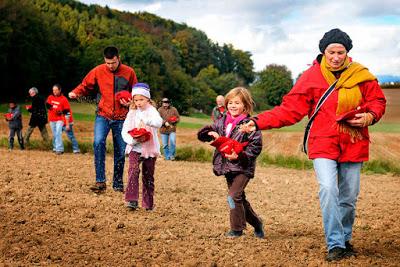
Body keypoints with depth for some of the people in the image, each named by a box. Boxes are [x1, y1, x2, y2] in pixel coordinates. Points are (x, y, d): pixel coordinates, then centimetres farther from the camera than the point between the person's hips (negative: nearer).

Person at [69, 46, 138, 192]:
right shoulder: (98, 71, -1)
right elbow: (85, 86, 9)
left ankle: (118, 183, 23)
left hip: (121, 118, 1)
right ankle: (100, 181, -19)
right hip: (103, 115, -1)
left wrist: (130, 102, -8)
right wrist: (75, 92, -11)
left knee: (121, 151, 6)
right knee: (98, 142, -23)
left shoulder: (129, 72, 0)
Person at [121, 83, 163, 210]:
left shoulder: (151, 111, -5)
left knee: (148, 176, 8)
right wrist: (133, 140, -18)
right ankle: (132, 200, -23)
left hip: (150, 149, -1)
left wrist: (145, 120, -44)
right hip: (135, 148, 1)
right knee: (133, 171, -20)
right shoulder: (132, 112, 4)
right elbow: (125, 131, 1)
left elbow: (158, 123, -27)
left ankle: (148, 203, 20)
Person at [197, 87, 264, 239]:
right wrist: (212, 134, -13)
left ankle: (237, 229, -2)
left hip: (243, 168, -7)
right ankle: (256, 223, 33)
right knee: (240, 199, 15)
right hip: (227, 167, 7)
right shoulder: (222, 122, 7)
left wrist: (239, 156, -26)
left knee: (234, 196, -16)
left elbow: (256, 146, -16)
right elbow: (201, 134, 9)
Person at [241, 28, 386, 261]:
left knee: (349, 197, 9)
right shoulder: (311, 77, -3)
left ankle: (346, 240, 31)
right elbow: (290, 109, -5)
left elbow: (378, 101, 11)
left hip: (353, 145, 2)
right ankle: (335, 245, -11)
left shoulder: (361, 75, 0)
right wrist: (259, 122, -16)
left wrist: (369, 116, -12)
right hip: (323, 144, -2)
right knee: (328, 189, -20)